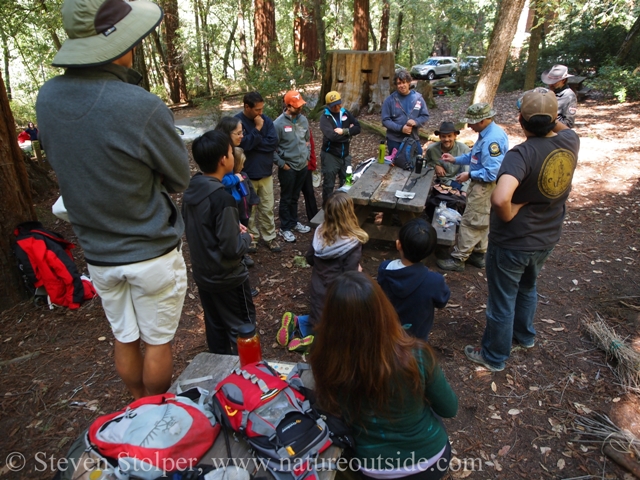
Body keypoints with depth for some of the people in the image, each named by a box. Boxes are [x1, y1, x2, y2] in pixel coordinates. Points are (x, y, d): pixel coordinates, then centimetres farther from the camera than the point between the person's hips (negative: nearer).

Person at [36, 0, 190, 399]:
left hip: (98, 253, 6)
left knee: (124, 339, 22)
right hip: (152, 252, -5)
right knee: (157, 343, 14)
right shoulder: (142, 106, -24)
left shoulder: (48, 98, -5)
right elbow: (180, 178, -11)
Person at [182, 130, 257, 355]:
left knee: (215, 327, 22)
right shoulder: (222, 196, -27)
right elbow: (232, 249, -25)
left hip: (202, 274, 8)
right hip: (227, 277, -8)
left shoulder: (191, 189, -3)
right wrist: (246, 236, -6)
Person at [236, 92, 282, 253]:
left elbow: (273, 142, -11)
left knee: (267, 208, 12)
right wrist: (257, 129, -20)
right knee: (249, 209, 11)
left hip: (266, 172, 4)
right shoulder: (237, 122, -13)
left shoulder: (266, 120, 0)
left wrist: (253, 142, -16)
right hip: (247, 174, -3)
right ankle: (251, 238, 26)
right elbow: (243, 144, -25)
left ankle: (269, 237, 26)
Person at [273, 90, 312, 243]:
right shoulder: (279, 123, -17)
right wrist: (282, 164, -13)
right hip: (288, 168, -5)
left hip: (302, 166, 5)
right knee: (286, 199, 6)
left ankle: (294, 222, 35)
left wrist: (307, 157, 9)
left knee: (295, 197, 19)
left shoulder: (303, 119, 1)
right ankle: (285, 228, 18)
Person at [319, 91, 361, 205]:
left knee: (347, 183, 17)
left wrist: (344, 131, -20)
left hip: (345, 155, 6)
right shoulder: (325, 117, -14)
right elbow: (332, 135, -28)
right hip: (330, 156, -5)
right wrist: (348, 131, -15)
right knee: (329, 185, 5)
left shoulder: (345, 113, 3)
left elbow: (358, 127, -5)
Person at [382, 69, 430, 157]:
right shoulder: (389, 100, -6)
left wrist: (415, 122, -18)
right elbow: (385, 120, -9)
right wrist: (401, 128, -20)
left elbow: (425, 116, 3)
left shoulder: (418, 98, 1)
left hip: (413, 139, 2)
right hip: (394, 140, -2)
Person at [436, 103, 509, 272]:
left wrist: (469, 175, -20)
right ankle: (478, 254, 34)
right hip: (481, 184, 11)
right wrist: (455, 159, 12)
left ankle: (458, 259, 8)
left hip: (485, 187, -11)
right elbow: (474, 156, 20)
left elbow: (492, 173, -30)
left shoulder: (492, 139, -28)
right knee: (481, 222, 20)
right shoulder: (488, 132, 5)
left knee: (470, 222, -2)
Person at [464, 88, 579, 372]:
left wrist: (508, 216, -27)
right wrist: (552, 119, 7)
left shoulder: (522, 154, -30)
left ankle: (494, 357, 32)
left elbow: (500, 199, -46)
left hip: (512, 242, -7)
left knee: (502, 301, 12)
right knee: (527, 288, 32)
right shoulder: (571, 141, -9)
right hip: (546, 239, 7)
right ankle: (524, 335, 54)